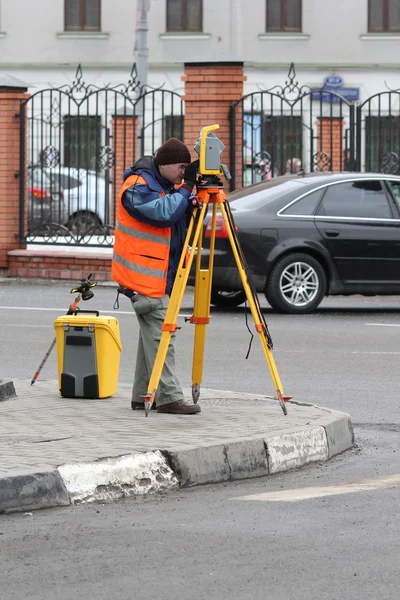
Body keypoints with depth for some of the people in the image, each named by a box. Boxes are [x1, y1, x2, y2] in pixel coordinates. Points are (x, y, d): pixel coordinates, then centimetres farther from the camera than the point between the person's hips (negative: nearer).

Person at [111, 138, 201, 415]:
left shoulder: (169, 185, 14)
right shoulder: (137, 187, -15)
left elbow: (185, 222, 12)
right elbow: (165, 212, -29)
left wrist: (195, 202, -7)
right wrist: (187, 187, -21)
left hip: (164, 276, 10)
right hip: (145, 276, -10)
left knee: (152, 335, 11)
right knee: (161, 334, -12)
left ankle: (143, 395, 17)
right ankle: (168, 396, -14)